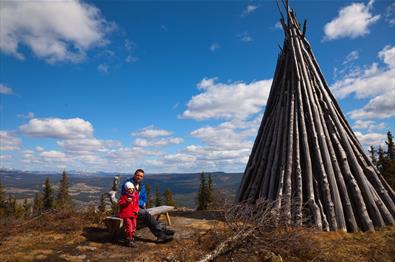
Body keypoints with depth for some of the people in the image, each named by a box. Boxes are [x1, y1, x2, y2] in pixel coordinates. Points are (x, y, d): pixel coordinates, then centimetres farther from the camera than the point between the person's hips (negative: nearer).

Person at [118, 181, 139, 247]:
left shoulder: (136, 195, 9)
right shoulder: (124, 196, -6)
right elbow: (120, 203, -14)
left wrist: (136, 211, 4)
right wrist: (127, 202, -28)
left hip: (133, 214, 6)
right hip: (126, 214, -6)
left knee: (133, 226, 9)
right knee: (129, 226, -14)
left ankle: (131, 236, 27)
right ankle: (129, 240, -7)